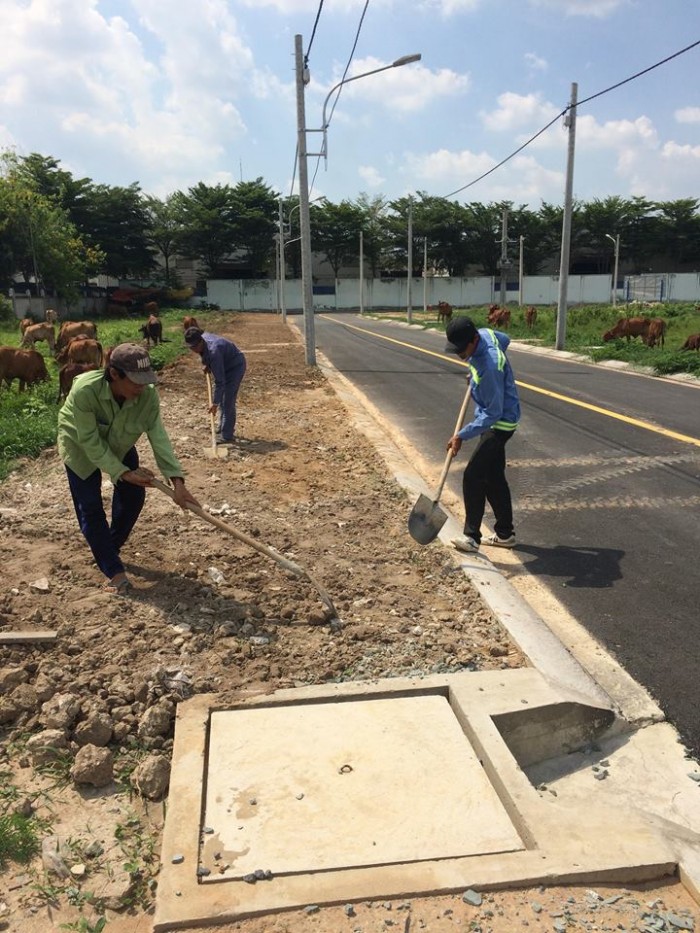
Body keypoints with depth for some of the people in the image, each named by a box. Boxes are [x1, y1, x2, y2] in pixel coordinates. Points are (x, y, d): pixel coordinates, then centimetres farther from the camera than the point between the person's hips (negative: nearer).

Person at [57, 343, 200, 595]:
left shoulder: (148, 395, -32)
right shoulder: (85, 390, -41)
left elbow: (158, 437, -33)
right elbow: (91, 442, -33)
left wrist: (177, 481, -41)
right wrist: (123, 473, -35)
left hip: (119, 445, 4)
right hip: (80, 447, -3)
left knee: (133, 495, 1)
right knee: (90, 507, -8)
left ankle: (110, 549, 27)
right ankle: (113, 571, 0)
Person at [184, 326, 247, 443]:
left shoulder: (213, 351, -38)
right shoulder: (203, 336, -14)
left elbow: (219, 381, -35)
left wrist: (215, 403, -33)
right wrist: (208, 365, 4)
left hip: (235, 366, -10)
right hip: (226, 365, 10)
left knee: (227, 401, -12)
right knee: (222, 399, 15)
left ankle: (227, 436, -8)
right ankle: (223, 430, 26)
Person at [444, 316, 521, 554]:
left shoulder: (489, 367, -33)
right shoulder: (484, 333, -7)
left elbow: (492, 414, -29)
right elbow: (505, 339, 18)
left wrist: (461, 436, -27)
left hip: (499, 424, -10)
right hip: (494, 420, 10)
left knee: (473, 476, -11)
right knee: (494, 477, 15)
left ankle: (472, 536, -3)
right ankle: (505, 533, 26)